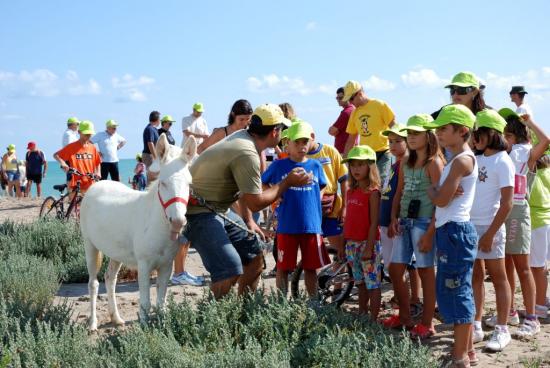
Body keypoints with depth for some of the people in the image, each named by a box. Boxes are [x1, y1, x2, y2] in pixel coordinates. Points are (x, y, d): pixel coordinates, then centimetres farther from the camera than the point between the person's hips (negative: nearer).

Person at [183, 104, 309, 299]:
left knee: (255, 254, 17)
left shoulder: (243, 136, 6)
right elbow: (256, 202, -18)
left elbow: (246, 188, 17)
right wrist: (288, 182, -9)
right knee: (231, 270, -24)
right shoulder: (247, 154, -24)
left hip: (218, 209, 11)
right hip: (198, 212, -11)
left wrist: (248, 220, 14)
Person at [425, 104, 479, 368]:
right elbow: (444, 197, 14)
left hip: (455, 231, -10)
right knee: (458, 293, 15)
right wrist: (438, 191, -7)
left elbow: (441, 199, -18)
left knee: (455, 294, -5)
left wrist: (431, 190, 2)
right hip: (450, 230, 10)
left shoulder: (461, 160, -15)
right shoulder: (459, 159, 16)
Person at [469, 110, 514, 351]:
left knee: (498, 277, 3)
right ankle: (476, 327, 17)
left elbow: (506, 204, -13)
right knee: (475, 277, 10)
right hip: (470, 225, 6)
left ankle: (502, 330, 10)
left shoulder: (502, 162, -9)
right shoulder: (476, 159, 10)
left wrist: (490, 234, -16)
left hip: (490, 227, -6)